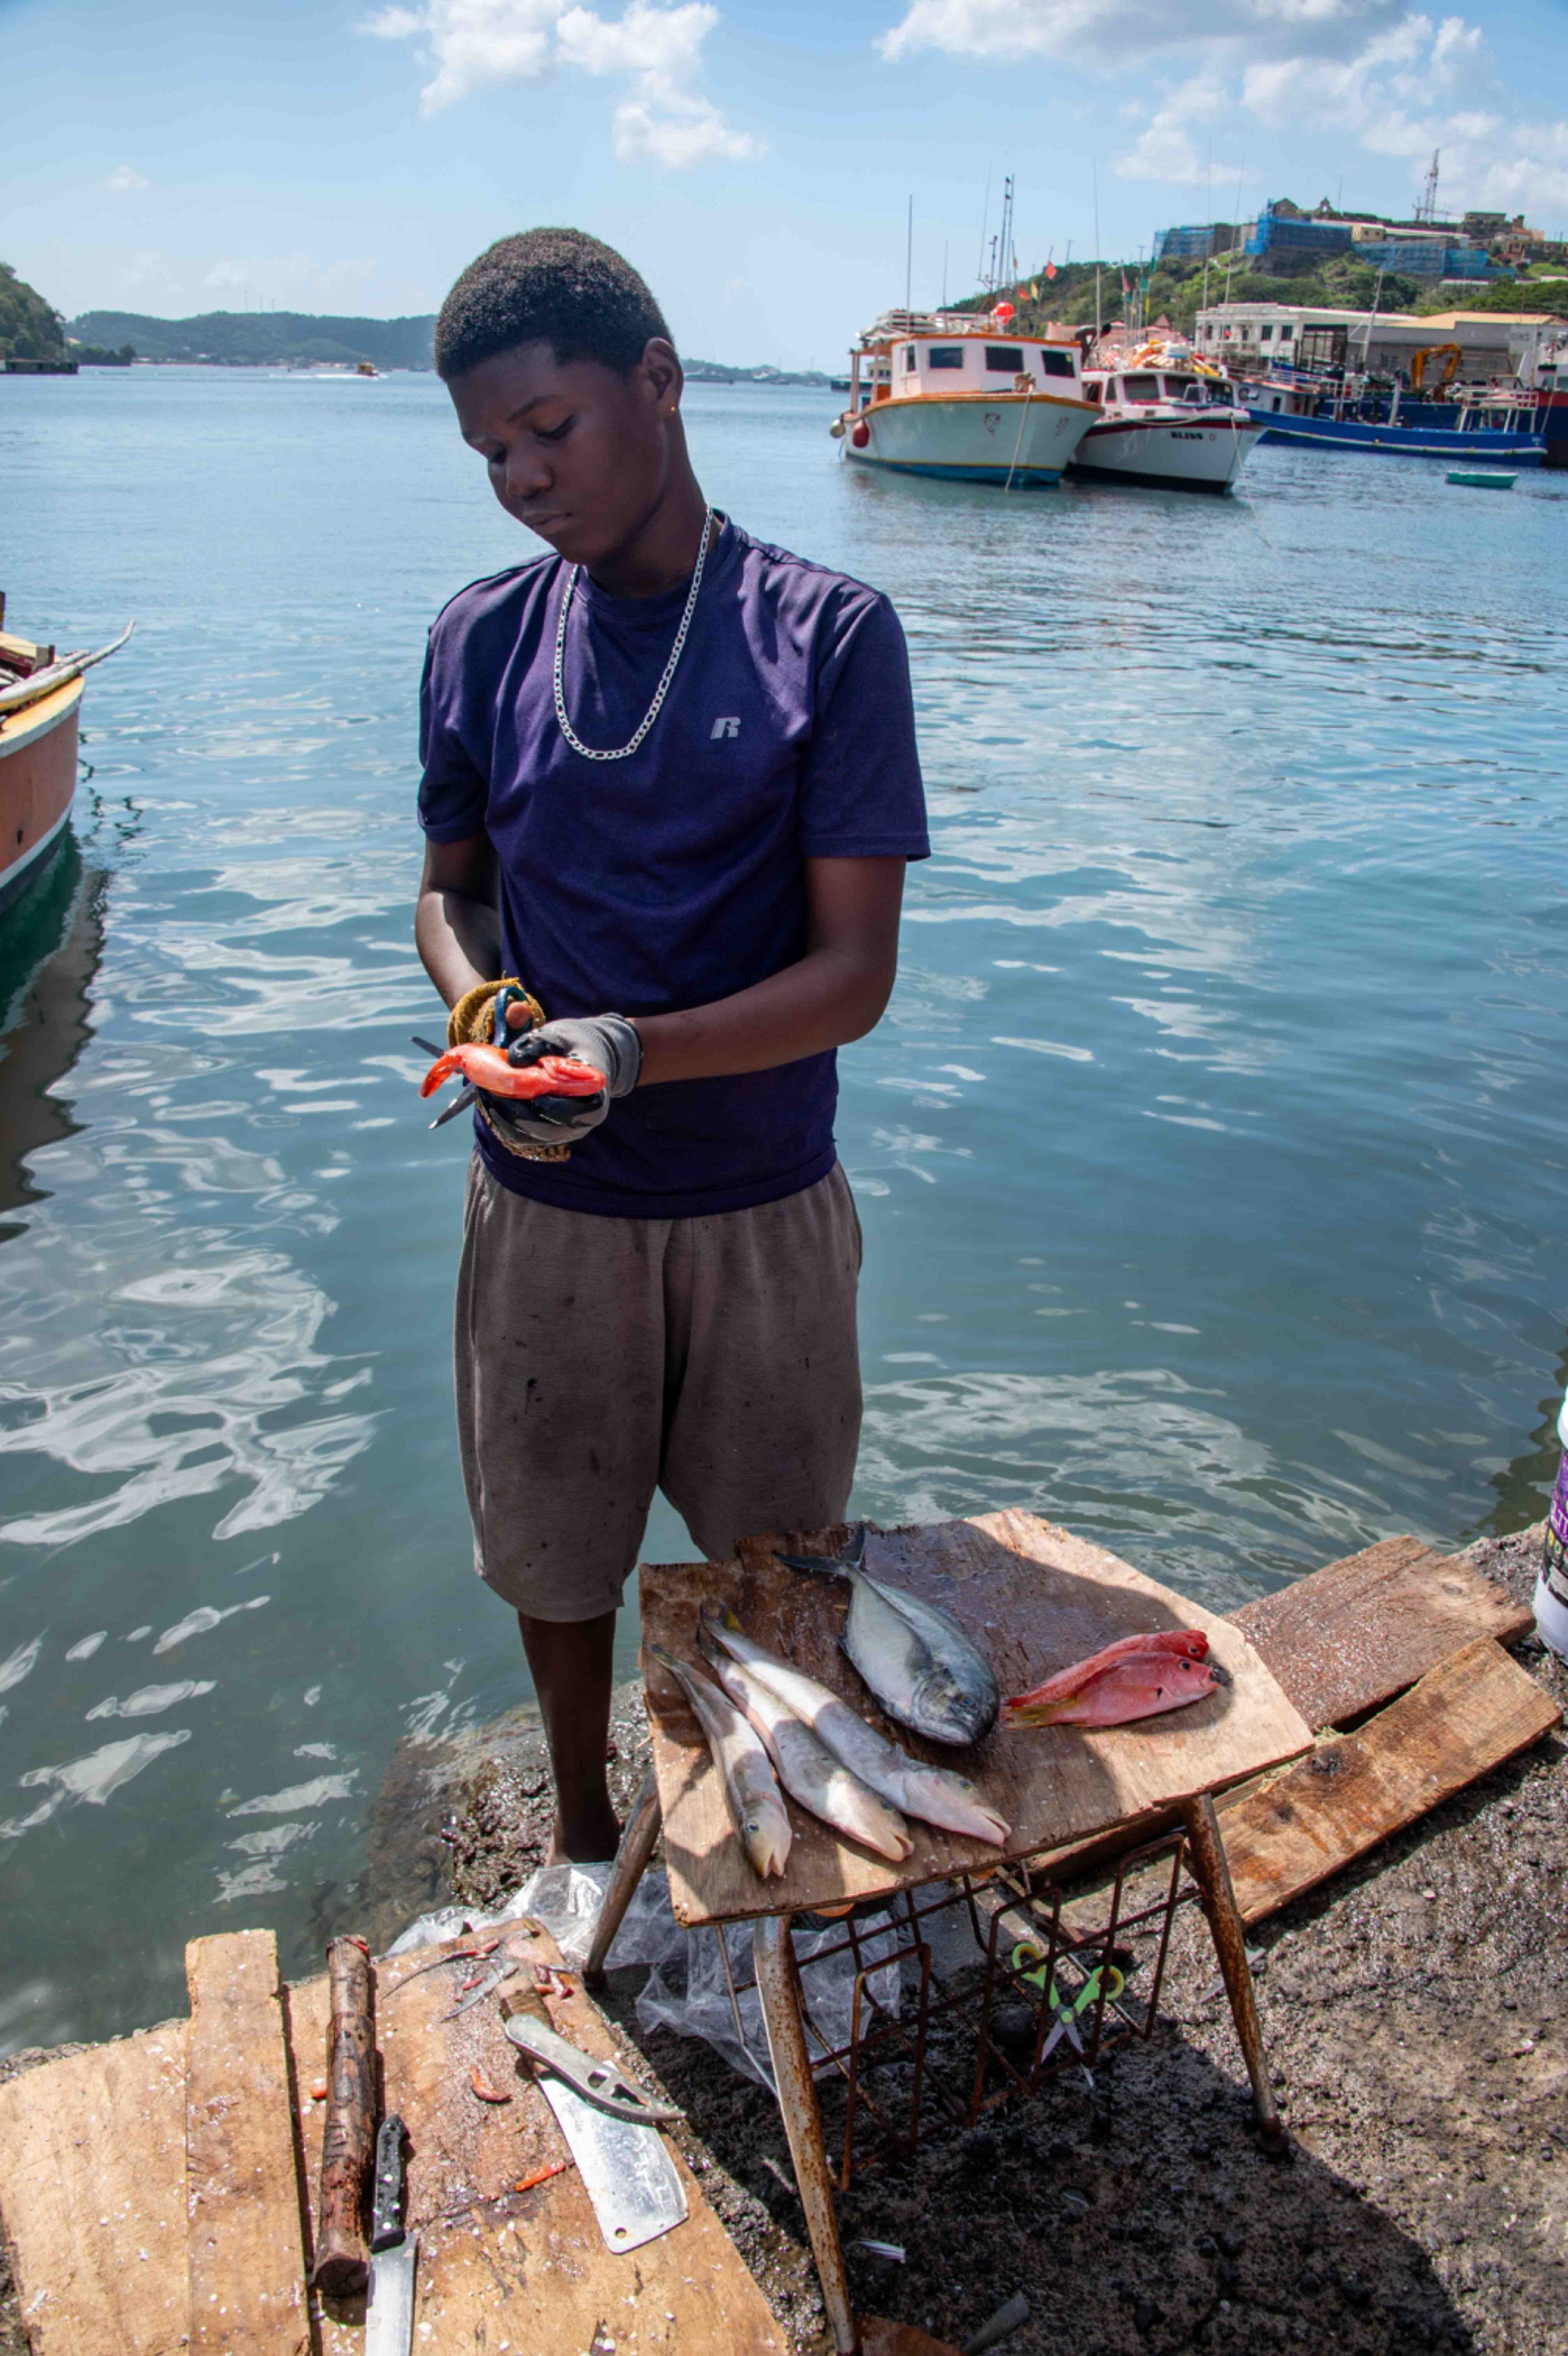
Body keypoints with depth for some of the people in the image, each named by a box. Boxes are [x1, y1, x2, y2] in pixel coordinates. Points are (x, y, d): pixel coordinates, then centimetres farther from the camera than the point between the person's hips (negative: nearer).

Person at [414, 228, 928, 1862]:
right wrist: (485, 1008, -13)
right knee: (553, 1545, 16)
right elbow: (450, 886, 10)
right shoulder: (480, 641, 0)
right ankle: (582, 1822, 45)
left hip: (763, 1207, -2)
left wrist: (631, 1050, -29)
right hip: (542, 1207, 2)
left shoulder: (828, 636, -11)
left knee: (773, 1553, 16)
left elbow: (854, 972, -14)